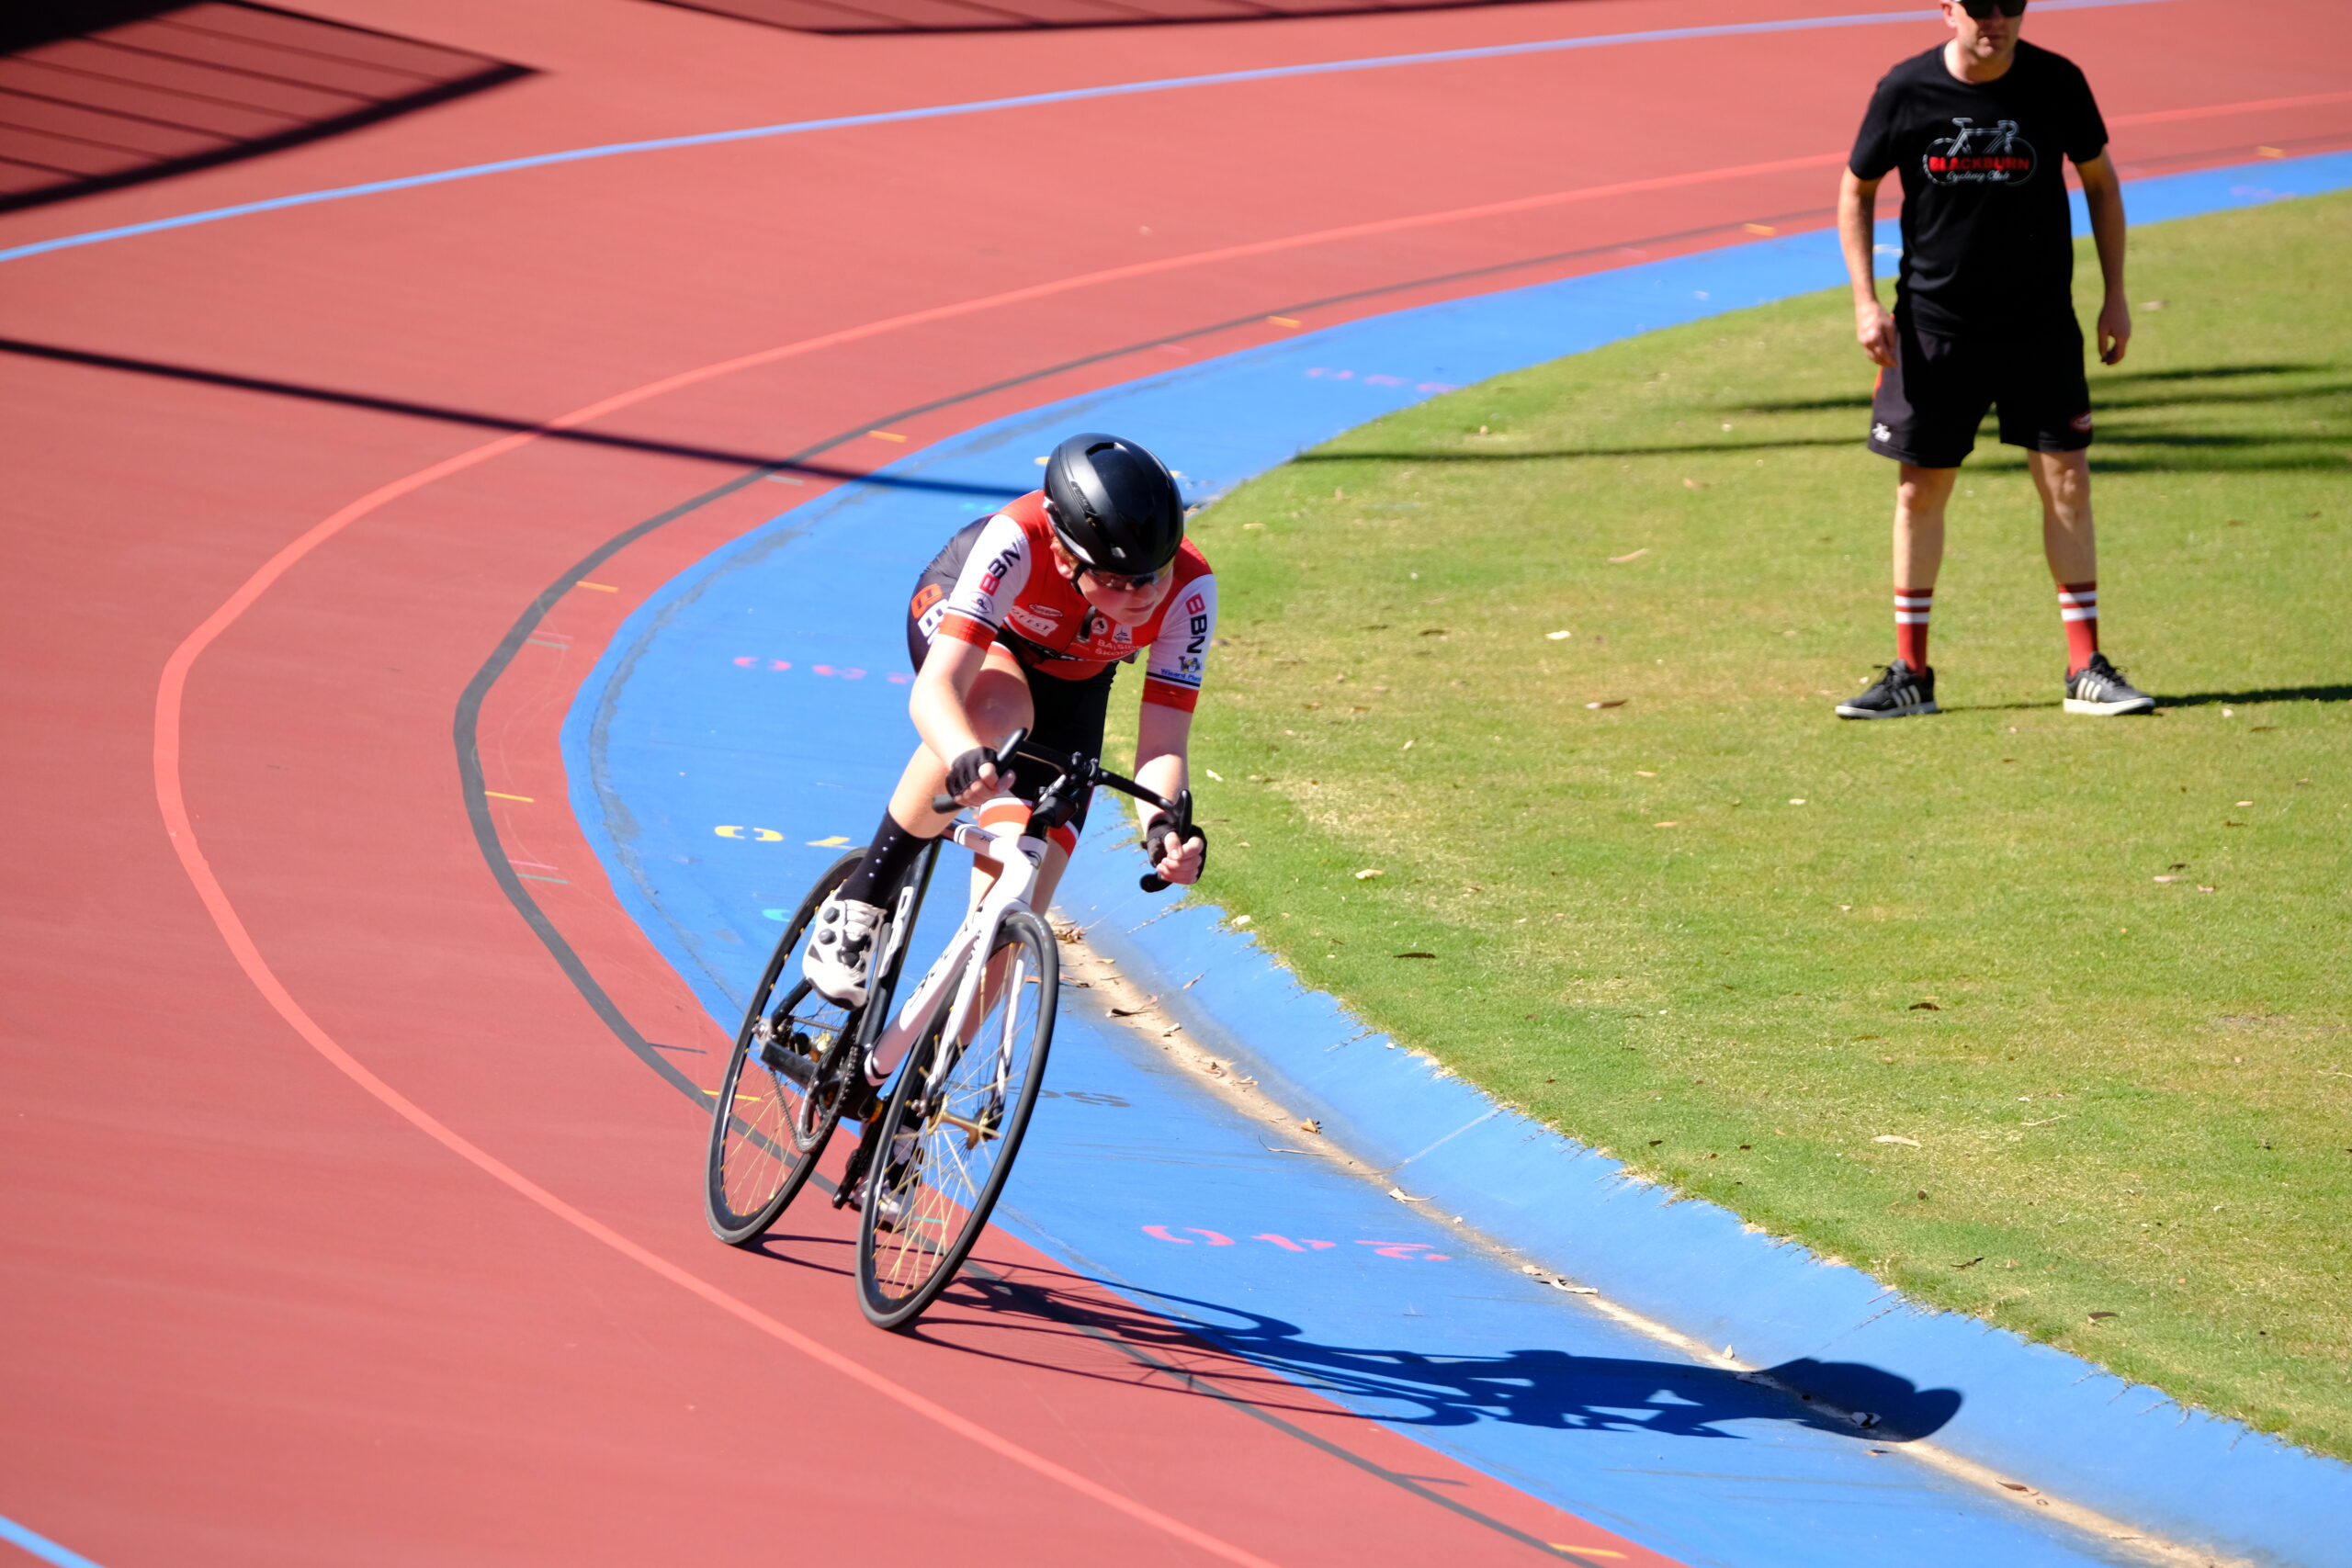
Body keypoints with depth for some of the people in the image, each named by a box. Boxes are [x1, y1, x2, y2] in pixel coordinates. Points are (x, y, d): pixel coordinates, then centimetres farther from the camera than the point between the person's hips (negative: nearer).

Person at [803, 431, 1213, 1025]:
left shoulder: (1189, 591, -34)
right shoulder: (1018, 543, -42)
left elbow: (1162, 746, -31)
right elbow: (934, 689, -50)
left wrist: (1166, 825, -53)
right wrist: (964, 756, -72)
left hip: (1070, 683, 3)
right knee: (997, 709, -41)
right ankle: (859, 903, -23)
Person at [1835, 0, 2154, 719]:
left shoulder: (2056, 83, -7)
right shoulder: (1905, 92, -9)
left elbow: (2099, 181, 6)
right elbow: (1856, 190, 4)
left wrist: (2115, 297, 4)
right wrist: (1866, 301, -4)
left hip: (2040, 320, 0)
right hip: (1933, 323, 0)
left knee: (2066, 481, -3)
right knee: (1920, 490, 4)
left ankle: (2086, 668, 4)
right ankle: (1911, 673, 13)